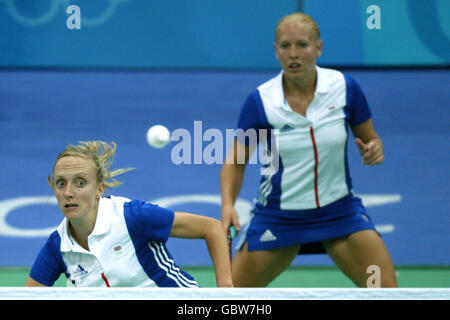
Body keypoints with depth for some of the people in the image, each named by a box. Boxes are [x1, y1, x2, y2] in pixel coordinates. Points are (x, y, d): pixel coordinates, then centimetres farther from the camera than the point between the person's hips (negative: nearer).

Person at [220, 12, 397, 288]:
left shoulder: (345, 87, -9)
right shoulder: (259, 101, -12)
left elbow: (370, 139, 4)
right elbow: (236, 160, -2)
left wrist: (374, 151, -19)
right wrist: (228, 205, -18)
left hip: (339, 211, 1)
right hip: (277, 217, -1)